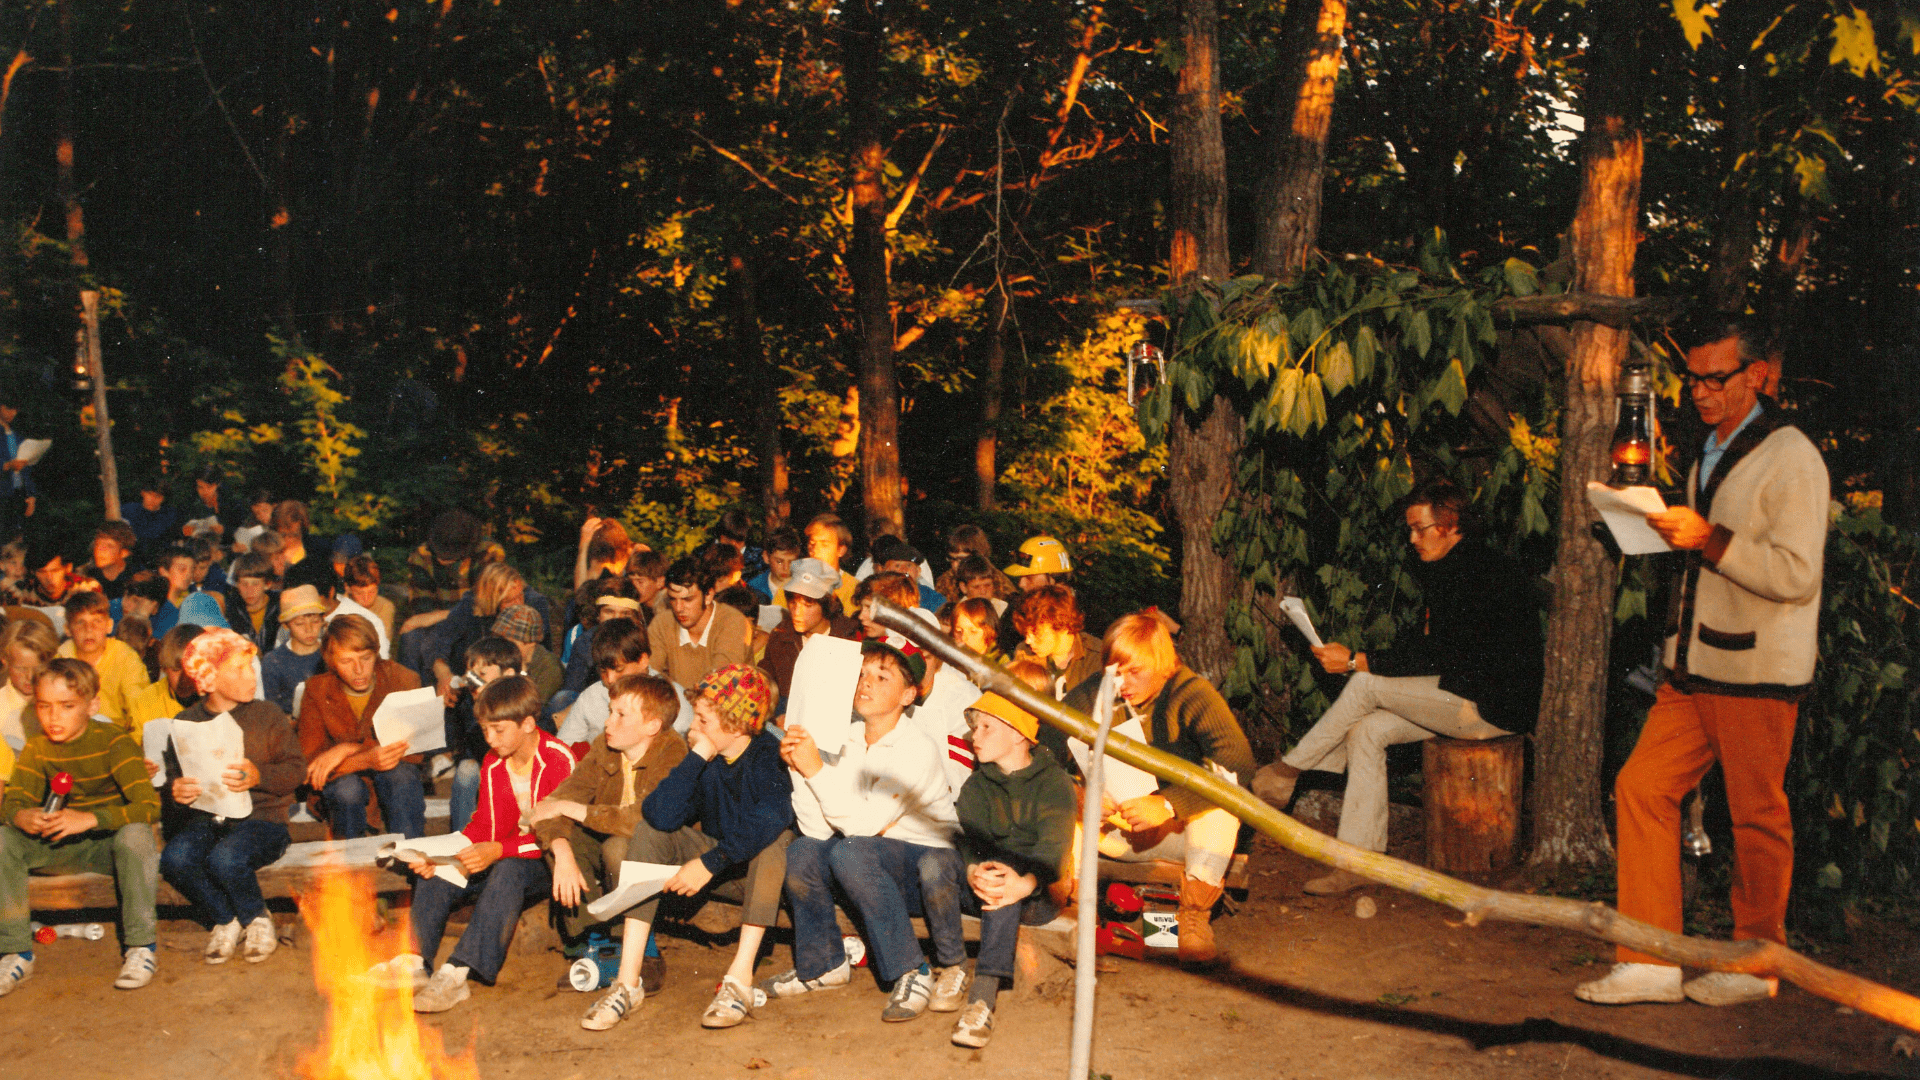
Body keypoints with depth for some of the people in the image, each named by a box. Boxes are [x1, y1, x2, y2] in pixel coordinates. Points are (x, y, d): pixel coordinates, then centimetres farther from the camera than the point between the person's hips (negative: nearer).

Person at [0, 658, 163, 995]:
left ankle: (139, 946, -24)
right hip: (62, 849, 4)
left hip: (112, 843, -4)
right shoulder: (37, 748, 1)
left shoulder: (114, 742, -15)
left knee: (136, 834, -37)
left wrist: (89, 819, -38)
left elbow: (149, 806, -24)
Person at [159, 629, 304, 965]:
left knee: (225, 859, -34)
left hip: (259, 816, -3)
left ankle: (257, 918, 0)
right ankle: (225, 920, 0)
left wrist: (259, 776, -20)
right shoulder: (185, 722, 11)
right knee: (175, 859, -29)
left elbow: (296, 769, 0)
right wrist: (175, 793, -12)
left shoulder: (267, 715, 6)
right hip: (204, 819, 3)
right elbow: (172, 776, 12)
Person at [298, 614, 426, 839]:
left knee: (401, 773, -33)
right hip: (343, 777, 0)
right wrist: (367, 760, -37)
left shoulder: (403, 680, -12)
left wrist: (348, 749, -29)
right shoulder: (317, 691, -10)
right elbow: (309, 764, -18)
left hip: (394, 773, 0)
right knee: (348, 787, -33)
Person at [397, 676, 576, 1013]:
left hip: (547, 862, -7)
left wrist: (498, 851, -33)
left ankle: (457, 973, -42)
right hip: (503, 855, 7)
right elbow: (484, 825, 3)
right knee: (435, 873, -16)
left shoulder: (560, 761, -17)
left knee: (508, 871, -38)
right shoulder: (492, 764, 4)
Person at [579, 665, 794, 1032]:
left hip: (762, 870, -5)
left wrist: (710, 863, -39)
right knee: (650, 828, -13)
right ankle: (628, 979, -21)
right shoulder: (703, 758, -7)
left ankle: (740, 977, -34)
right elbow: (662, 815, -23)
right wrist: (696, 757, -25)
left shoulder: (770, 755, -19)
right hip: (716, 867, 5)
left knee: (775, 836, -34)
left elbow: (771, 817, -39)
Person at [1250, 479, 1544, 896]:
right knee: (1367, 730, -6)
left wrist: (1358, 662, -22)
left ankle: (1288, 769, 1)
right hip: (1467, 696, 9)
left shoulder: (1481, 573, -18)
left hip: (1495, 705, -9)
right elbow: (1422, 641, 16)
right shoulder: (1442, 572, 13)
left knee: (1367, 684, -16)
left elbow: (1441, 655, -23)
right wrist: (1356, 660, 1)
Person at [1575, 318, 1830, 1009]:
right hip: (1694, 668, 8)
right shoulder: (1709, 459, 18)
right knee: (1642, 787, 0)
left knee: (1758, 817, 1)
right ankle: (1651, 963, 5)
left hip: (1758, 675, -8)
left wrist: (1708, 538, -21)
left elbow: (1796, 574, -18)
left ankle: (1755, 964, 18)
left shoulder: (1790, 458, -9)